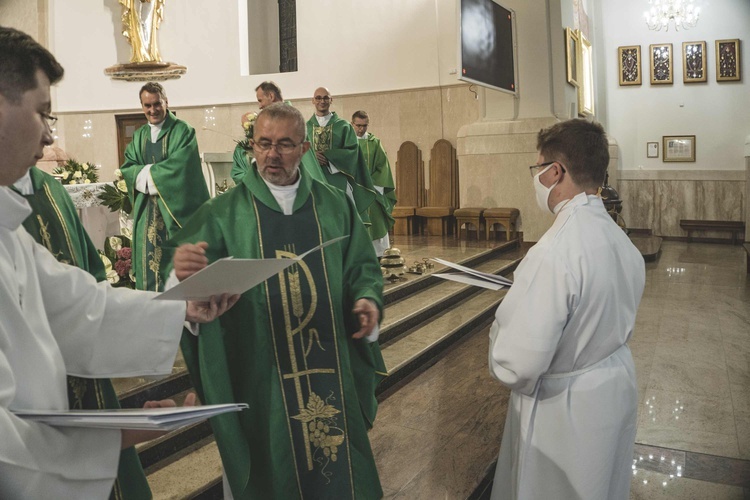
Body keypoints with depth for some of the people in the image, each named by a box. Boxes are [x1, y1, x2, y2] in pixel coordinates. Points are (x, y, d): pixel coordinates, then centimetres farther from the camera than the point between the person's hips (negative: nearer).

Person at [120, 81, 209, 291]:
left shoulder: (182, 131, -3)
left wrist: (146, 172, -7)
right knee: (149, 261, 6)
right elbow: (127, 169, 6)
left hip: (174, 208, -5)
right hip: (147, 211, 5)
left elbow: (181, 167, -16)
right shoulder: (139, 136, 15)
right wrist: (153, 172, -14)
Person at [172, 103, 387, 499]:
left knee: (337, 456, 19)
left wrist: (368, 298, -13)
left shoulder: (335, 206, 4)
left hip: (329, 362, 2)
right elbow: (197, 276, -14)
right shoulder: (222, 213, -4)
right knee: (266, 468, 15)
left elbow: (362, 265, 7)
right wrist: (187, 273, -37)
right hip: (256, 367, -2)